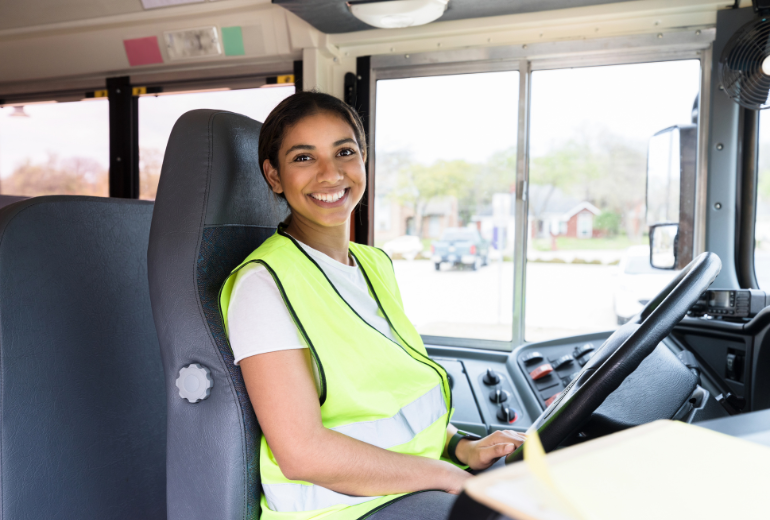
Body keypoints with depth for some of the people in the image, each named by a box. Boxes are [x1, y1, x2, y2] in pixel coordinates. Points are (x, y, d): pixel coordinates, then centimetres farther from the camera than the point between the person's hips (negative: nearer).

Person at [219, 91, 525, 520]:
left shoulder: (376, 263, 11)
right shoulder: (265, 283, -15)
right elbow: (302, 452, -20)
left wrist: (462, 447, -1)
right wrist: (448, 477, -16)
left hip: (421, 478, 8)